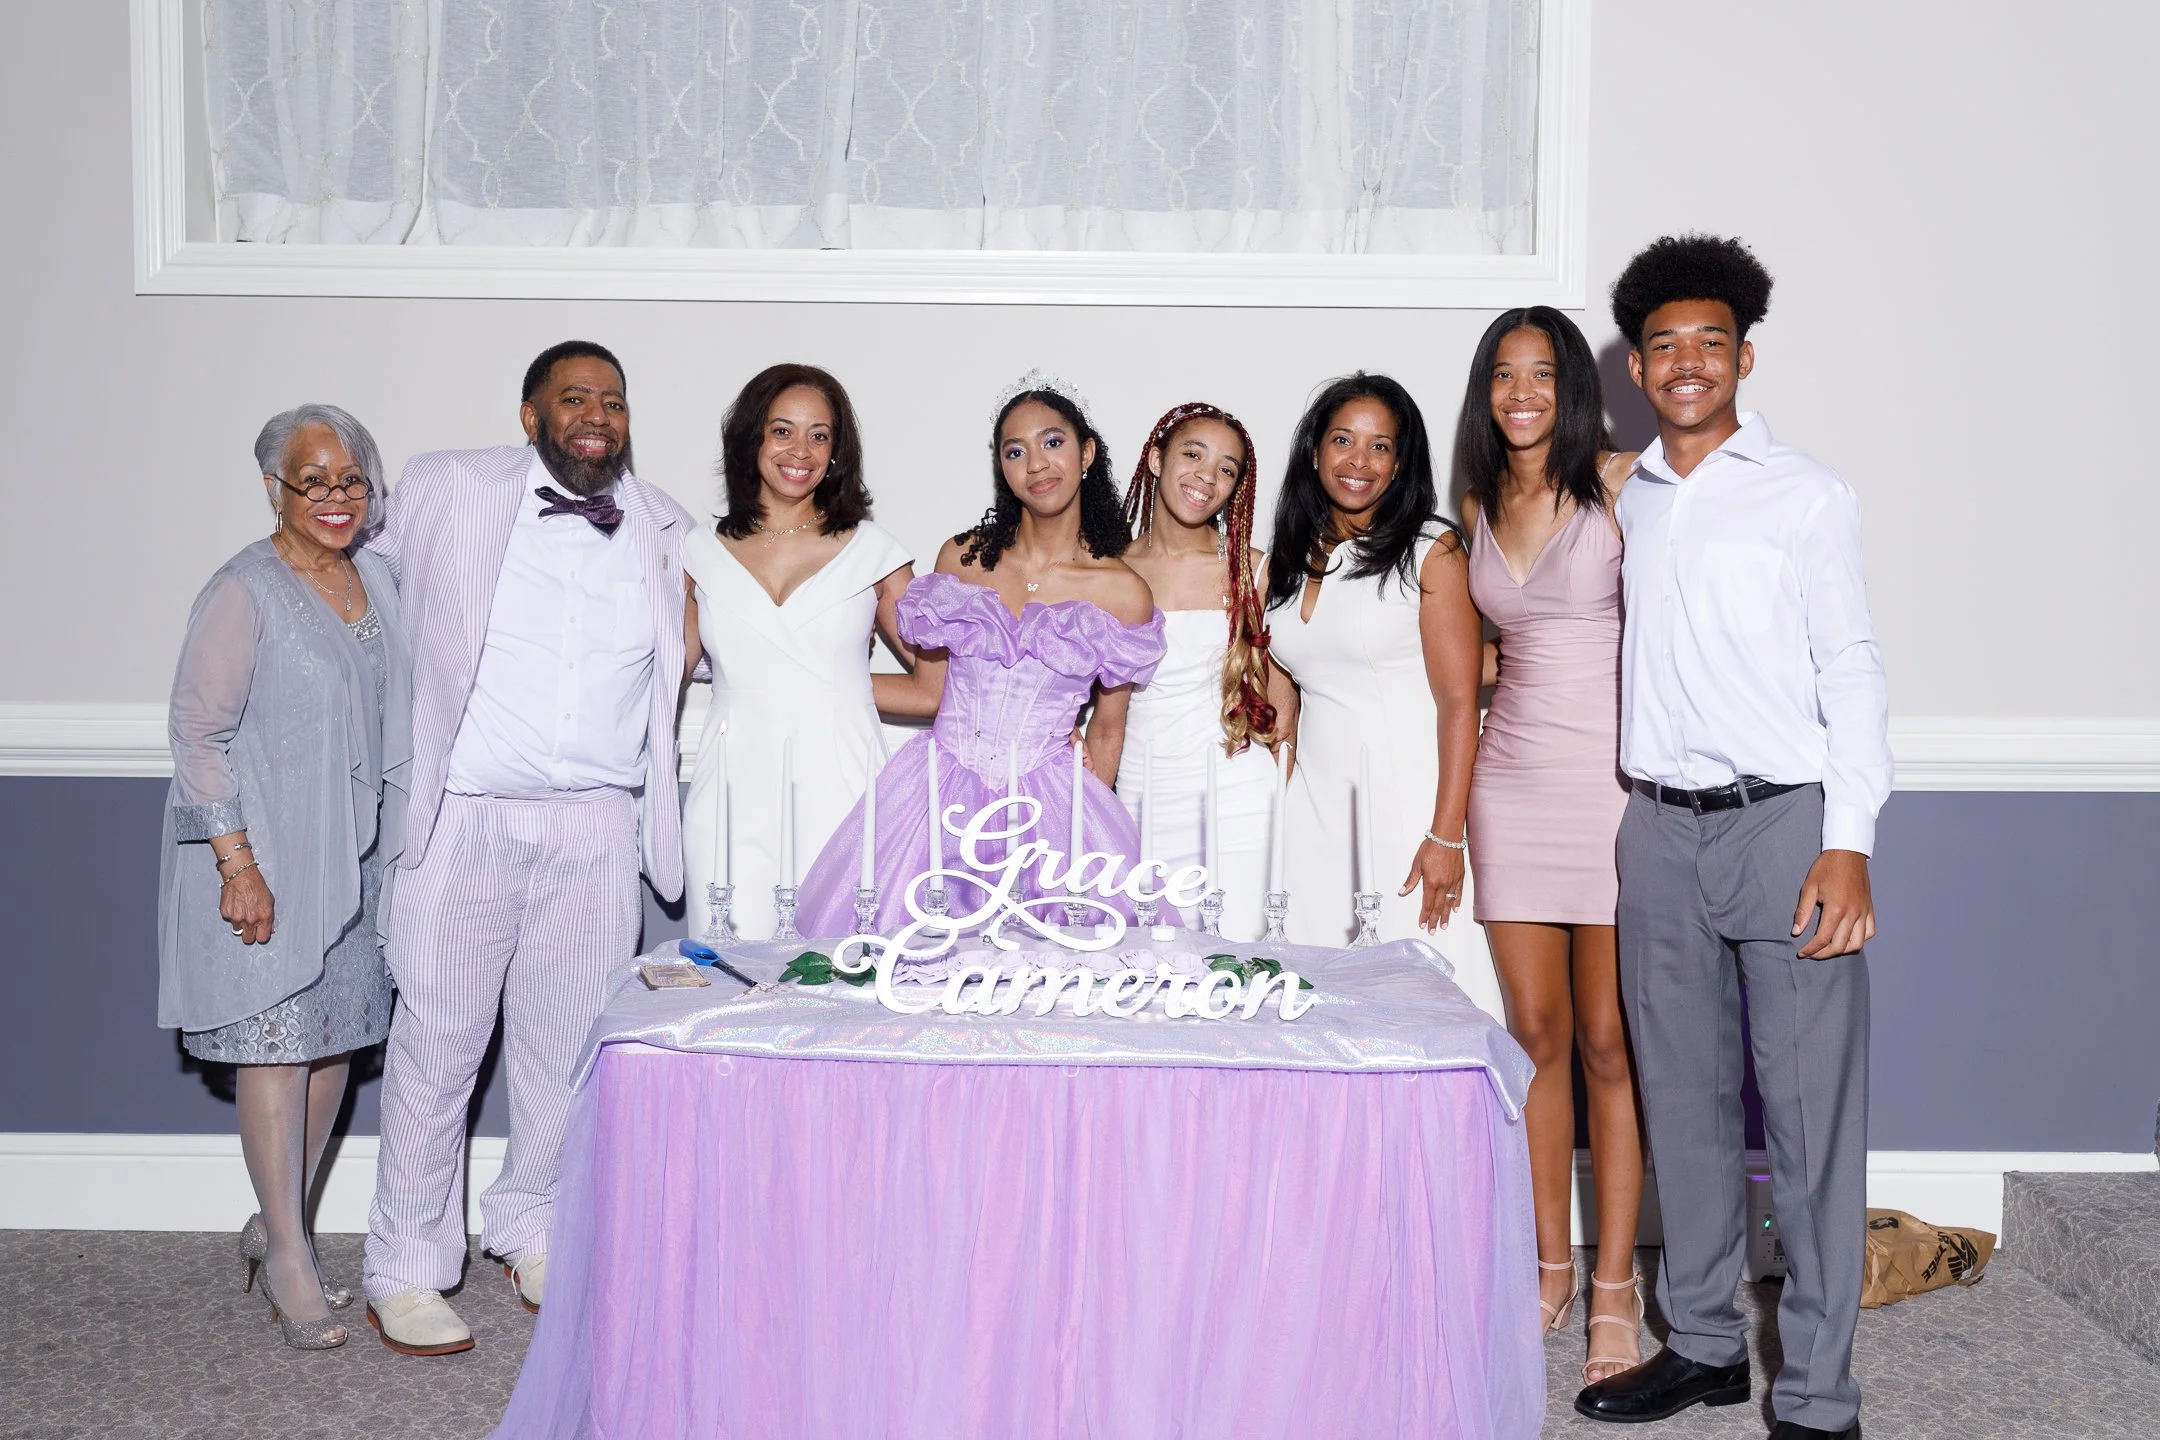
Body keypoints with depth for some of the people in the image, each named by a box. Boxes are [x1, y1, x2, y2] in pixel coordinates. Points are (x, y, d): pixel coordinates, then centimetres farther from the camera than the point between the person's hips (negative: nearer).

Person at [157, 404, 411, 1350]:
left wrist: (397, 844, 14)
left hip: (351, 855, 7)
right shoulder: (245, 592, -12)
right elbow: (197, 731, -14)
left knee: (335, 1038, 11)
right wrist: (237, 864, -18)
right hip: (264, 859, -7)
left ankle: (277, 1224, 27)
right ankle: (288, 1257, 10)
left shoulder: (374, 580, 8)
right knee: (277, 1041, -2)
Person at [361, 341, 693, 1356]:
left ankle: (533, 1235, 30)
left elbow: (688, 656, 24)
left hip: (599, 826, 3)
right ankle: (405, 1271, 16)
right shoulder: (445, 490, 0)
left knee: (570, 1045, 10)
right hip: (465, 817, -3)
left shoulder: (662, 527, 10)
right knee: (437, 1044, 1)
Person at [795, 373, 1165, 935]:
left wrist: (1087, 824, 9)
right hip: (939, 793, 1)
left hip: (1048, 802, -1)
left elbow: (1107, 729, 8)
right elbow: (928, 691, 10)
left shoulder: (1123, 591, -1)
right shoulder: (962, 557, 5)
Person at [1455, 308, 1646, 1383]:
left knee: (1610, 1044, 0)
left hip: (1614, 781, -4)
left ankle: (1613, 1290, 11)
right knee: (1535, 1034, 8)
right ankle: (1549, 1265, 21)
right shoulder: (1477, 507, 13)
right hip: (1513, 783, 5)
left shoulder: (1619, 486, -4)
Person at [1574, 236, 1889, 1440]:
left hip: (1784, 822, -4)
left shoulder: (1807, 496, 0)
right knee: (1684, 1097, 11)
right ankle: (1706, 1342, 25)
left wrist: (1848, 846, -13)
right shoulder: (1625, 504, 13)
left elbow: (1852, 674, -4)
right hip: (1660, 831, 5)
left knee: (1809, 1113, -3)